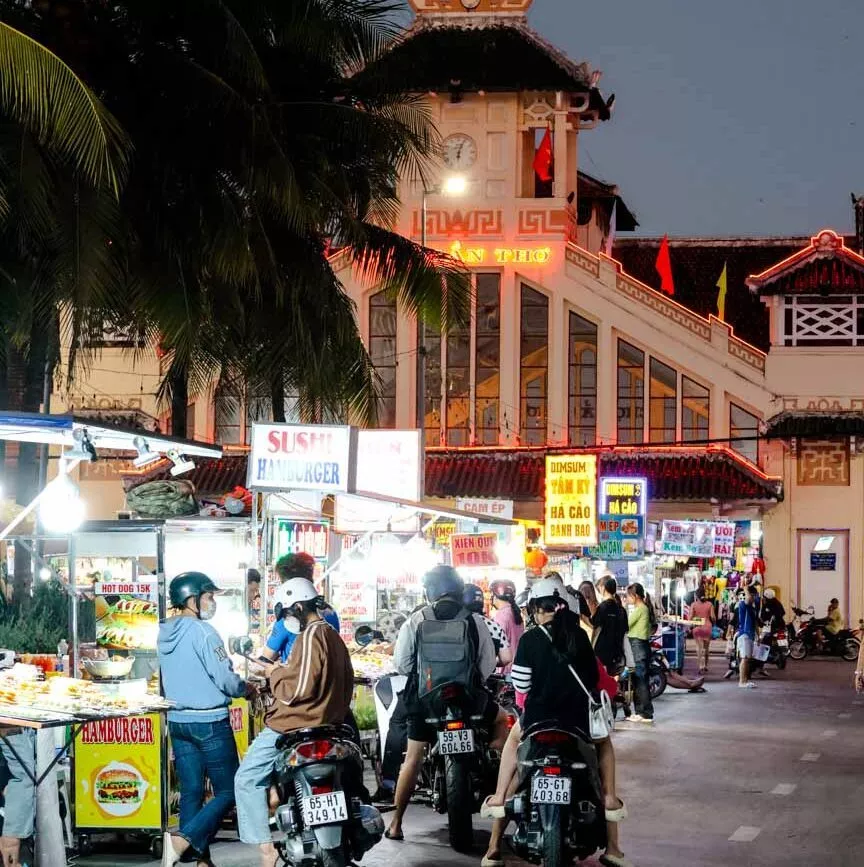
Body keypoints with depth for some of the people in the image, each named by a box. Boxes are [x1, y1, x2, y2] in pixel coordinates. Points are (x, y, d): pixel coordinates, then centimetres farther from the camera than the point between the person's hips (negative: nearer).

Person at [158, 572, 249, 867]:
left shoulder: (166, 634, 9)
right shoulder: (202, 631, -15)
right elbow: (224, 679, -16)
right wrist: (246, 688, 3)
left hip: (178, 719, 8)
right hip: (209, 721, -8)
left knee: (191, 792, 10)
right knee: (228, 791, -2)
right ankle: (182, 840, -17)